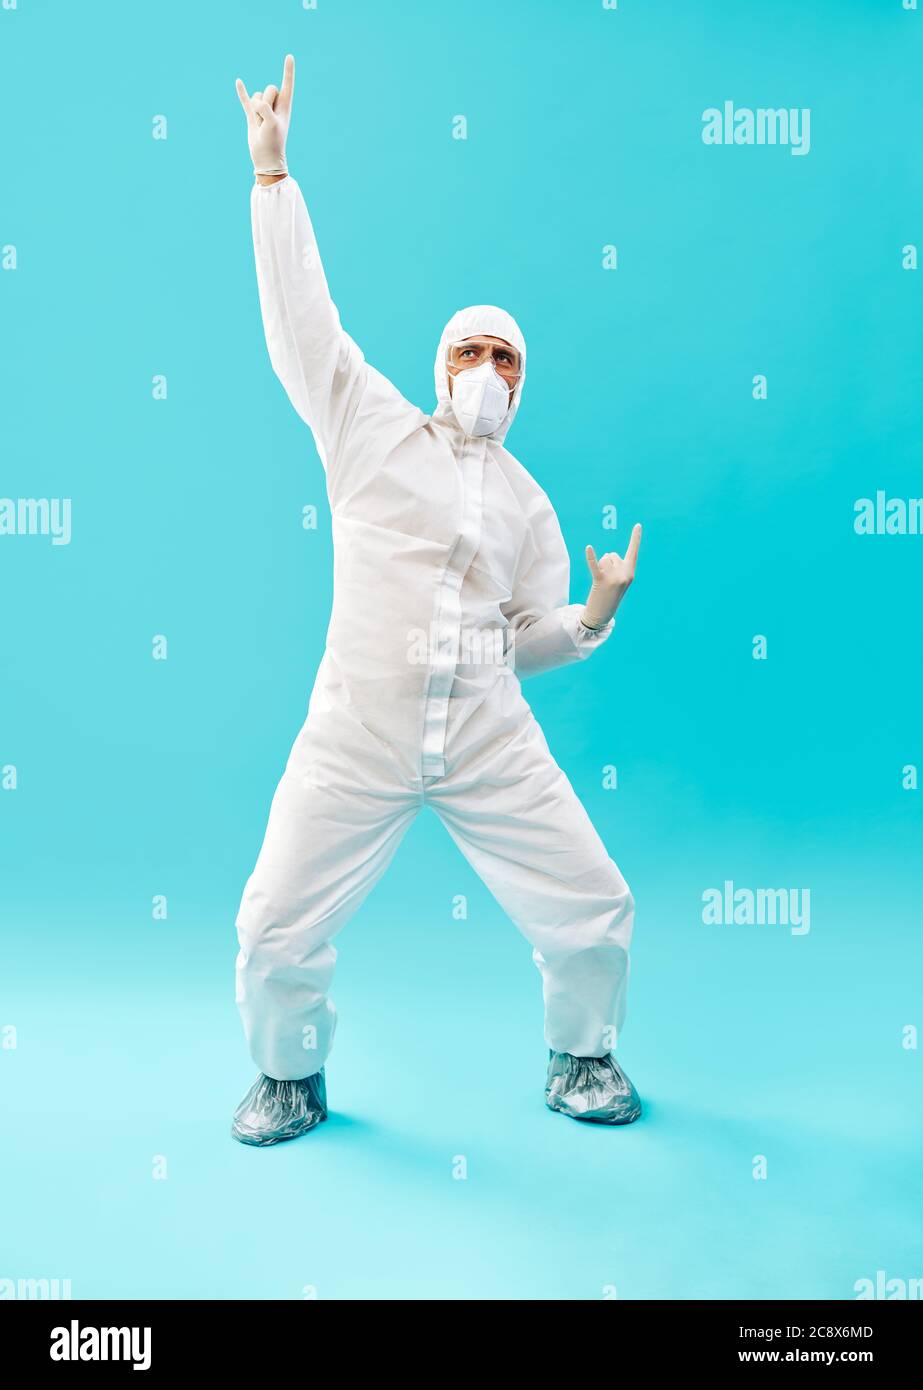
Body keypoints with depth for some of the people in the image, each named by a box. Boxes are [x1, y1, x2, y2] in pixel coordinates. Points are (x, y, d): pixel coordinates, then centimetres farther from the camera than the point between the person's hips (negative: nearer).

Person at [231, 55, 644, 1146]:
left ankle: (580, 1062, 31)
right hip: (358, 738, -2)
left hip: (492, 745, 3)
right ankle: (292, 1078, 31)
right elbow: (300, 317, 2)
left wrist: (596, 614, -2)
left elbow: (531, 641, 16)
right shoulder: (372, 428, 8)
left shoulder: (527, 502, 16)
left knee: (592, 911, 1)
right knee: (276, 932, 0)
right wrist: (272, 172, 2)